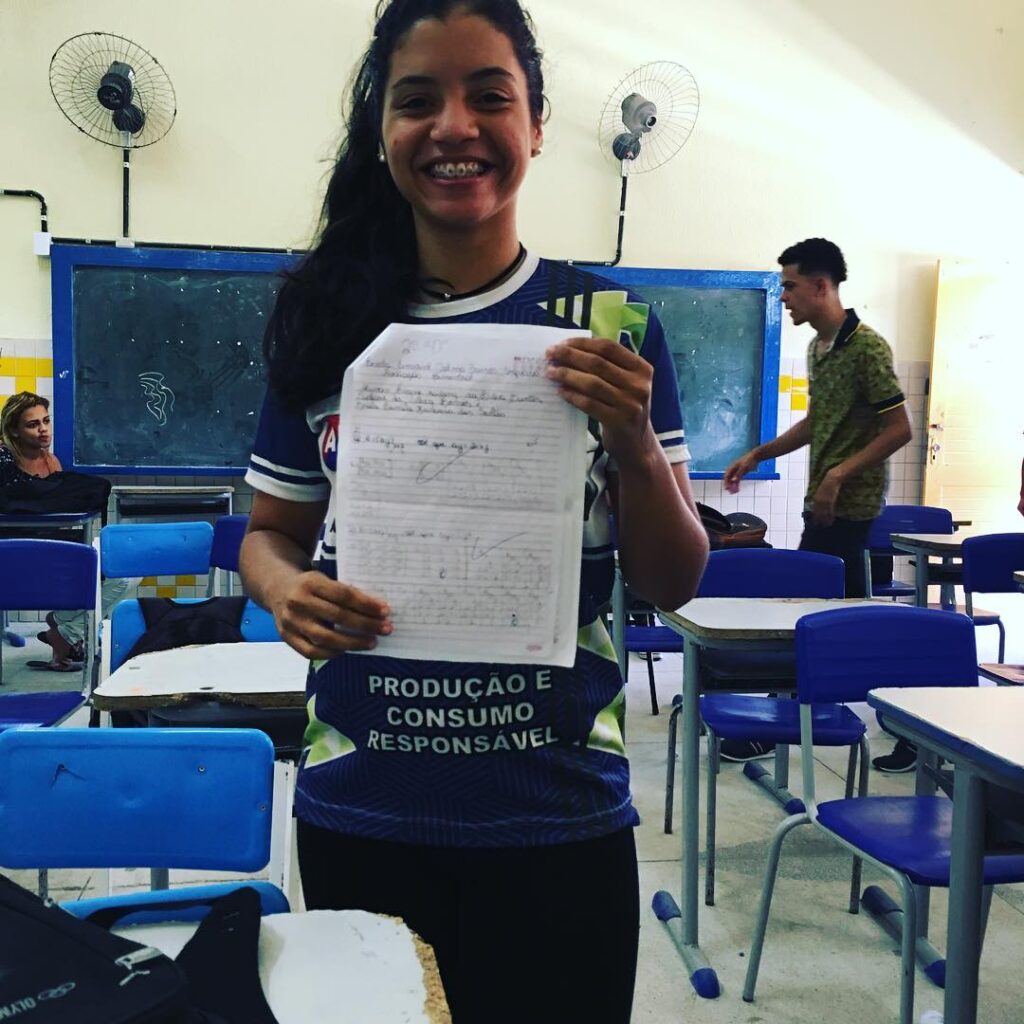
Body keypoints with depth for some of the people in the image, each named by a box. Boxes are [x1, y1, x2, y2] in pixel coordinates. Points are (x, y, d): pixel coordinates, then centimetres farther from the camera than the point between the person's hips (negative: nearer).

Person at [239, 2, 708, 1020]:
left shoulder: (612, 325, -4)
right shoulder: (326, 323, -1)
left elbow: (673, 583, -2)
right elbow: (270, 532, 9)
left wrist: (634, 440, -19)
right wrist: (285, 591, -13)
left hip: (558, 814, -1)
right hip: (357, 810, 2)